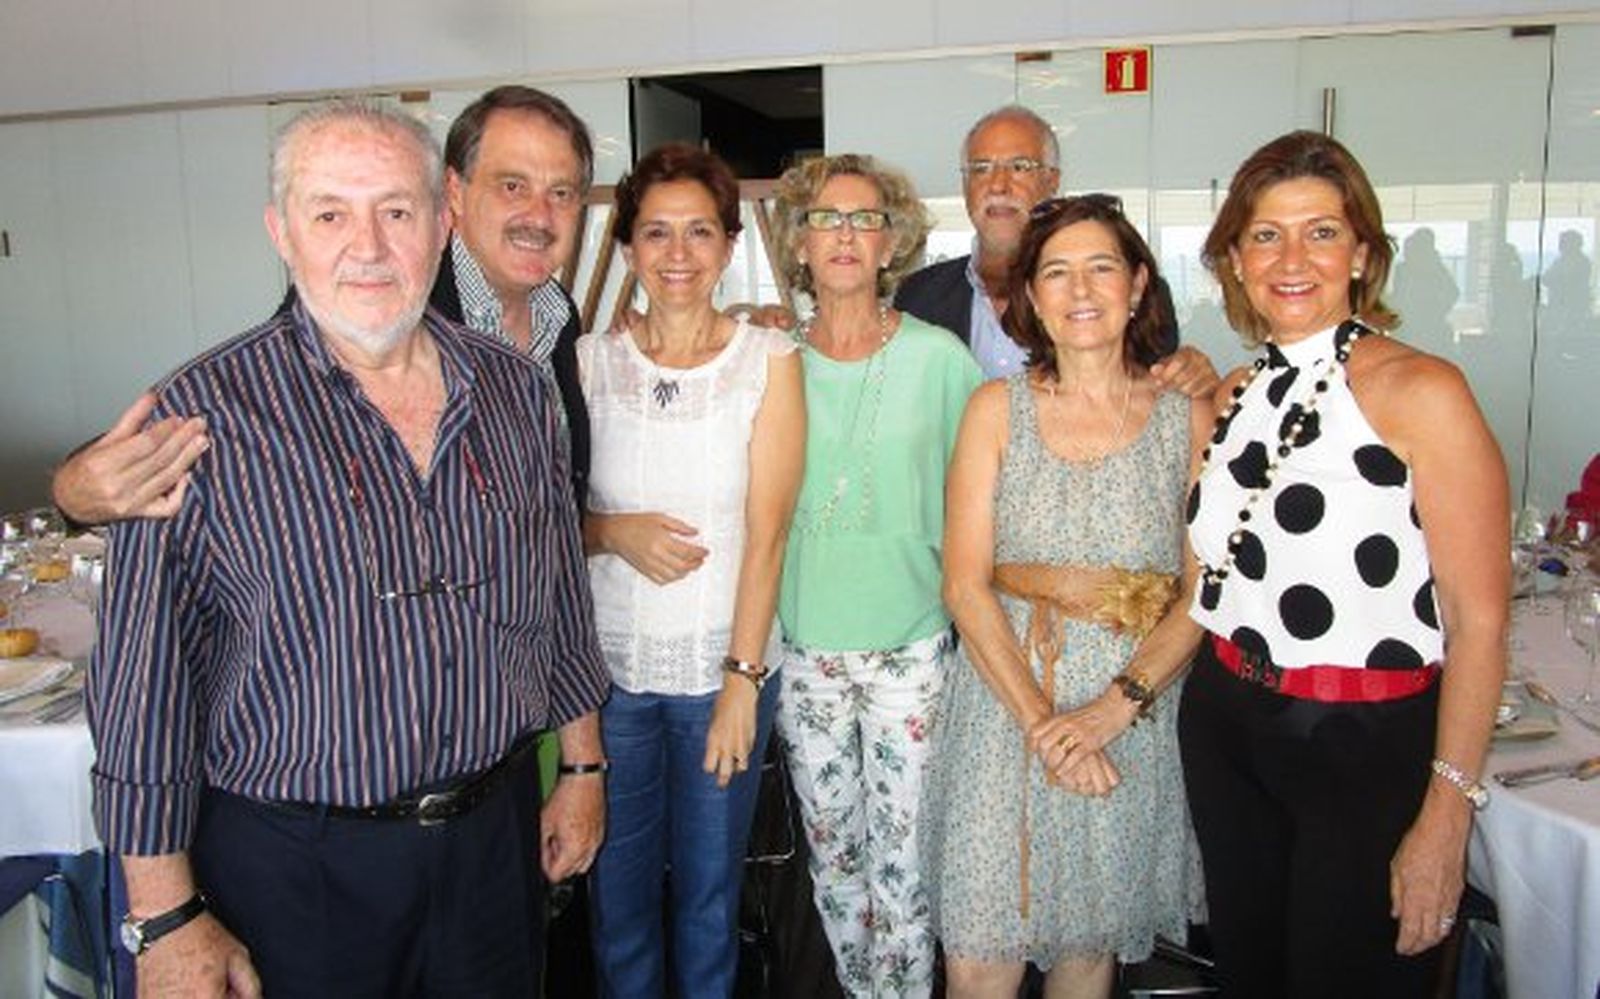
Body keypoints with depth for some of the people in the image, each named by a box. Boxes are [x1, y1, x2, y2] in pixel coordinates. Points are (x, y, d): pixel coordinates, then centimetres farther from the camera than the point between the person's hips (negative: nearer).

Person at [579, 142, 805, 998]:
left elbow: (767, 527, -8)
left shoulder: (768, 359, -3)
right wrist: (619, 531, -14)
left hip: (724, 664, -1)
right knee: (617, 888, 14)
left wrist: (743, 676, -13)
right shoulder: (591, 361, 2)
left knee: (709, 888, 13)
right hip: (610, 665, 2)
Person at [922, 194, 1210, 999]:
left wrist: (1114, 706, -15)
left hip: (1134, 715, 1)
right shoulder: (997, 408, 0)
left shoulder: (1188, 418, 1)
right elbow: (965, 585, -5)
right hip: (1003, 702, 0)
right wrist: (1041, 721, -13)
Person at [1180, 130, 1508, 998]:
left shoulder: (1418, 390, -14)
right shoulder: (1229, 397, 6)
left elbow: (1478, 623, -16)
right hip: (1225, 732, 6)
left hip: (1369, 750, -6)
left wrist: (1445, 818, -18)